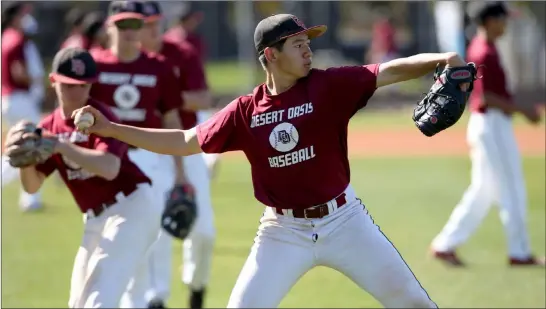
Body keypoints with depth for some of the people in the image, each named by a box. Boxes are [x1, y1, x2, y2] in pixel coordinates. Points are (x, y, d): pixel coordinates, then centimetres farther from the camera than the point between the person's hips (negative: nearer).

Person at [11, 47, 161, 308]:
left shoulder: (100, 117, -14)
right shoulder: (48, 128, 5)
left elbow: (109, 168, -31)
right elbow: (31, 185, 1)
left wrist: (60, 146, -36)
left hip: (131, 209, -8)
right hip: (94, 219, 8)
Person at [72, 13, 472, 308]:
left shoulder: (329, 87, -8)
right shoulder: (245, 111, -4)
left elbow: (389, 71, -18)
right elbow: (183, 142, 4)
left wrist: (439, 60, -38)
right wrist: (109, 128, 0)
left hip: (343, 220, 0)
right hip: (283, 232, 1)